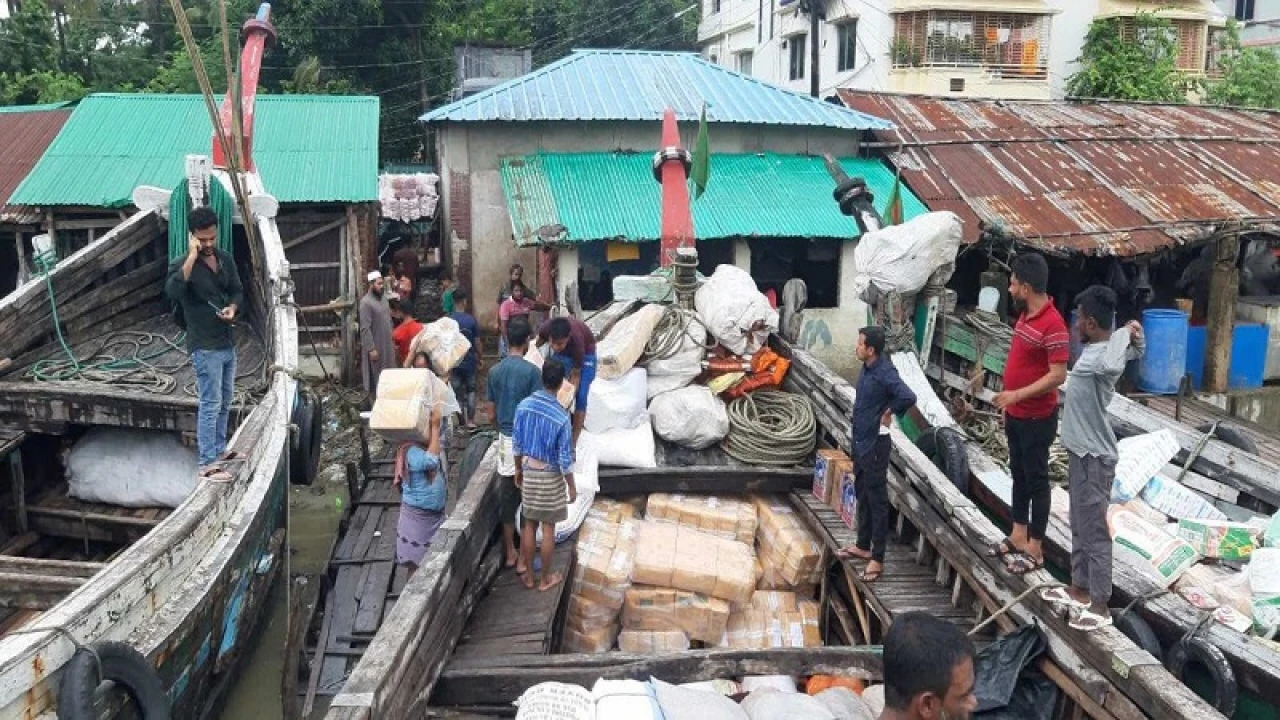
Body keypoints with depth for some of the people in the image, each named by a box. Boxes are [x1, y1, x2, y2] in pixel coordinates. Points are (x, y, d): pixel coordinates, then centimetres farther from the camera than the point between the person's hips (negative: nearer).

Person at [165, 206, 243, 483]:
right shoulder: (182, 265, -14)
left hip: (228, 343, 7)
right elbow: (172, 291, -34)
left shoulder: (225, 260, 5)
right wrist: (192, 257, -33)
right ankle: (207, 464, 0)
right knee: (211, 405, -6)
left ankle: (219, 450, 32)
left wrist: (233, 307, -7)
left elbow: (237, 290, 16)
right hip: (205, 347, -7)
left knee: (225, 401, 17)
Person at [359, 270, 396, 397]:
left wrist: (393, 342, 16)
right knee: (375, 378, 0)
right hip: (375, 347, -8)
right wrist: (371, 348, -23)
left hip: (387, 345, 8)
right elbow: (365, 328, -20)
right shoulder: (366, 302, -16)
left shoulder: (382, 299, 11)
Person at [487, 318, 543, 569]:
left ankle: (510, 553, 22)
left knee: (507, 495, 13)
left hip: (506, 439, 5)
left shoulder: (495, 371, 1)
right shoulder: (532, 371, -14)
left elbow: (492, 413, 7)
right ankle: (525, 557, 9)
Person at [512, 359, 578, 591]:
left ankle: (528, 575, 27)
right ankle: (546, 579, 21)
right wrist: (572, 486, -3)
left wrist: (518, 469, 17)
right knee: (548, 528, 9)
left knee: (529, 524, 17)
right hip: (550, 476, -4)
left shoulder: (523, 405, -9)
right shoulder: (562, 418, -22)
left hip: (528, 472, 4)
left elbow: (516, 443, 2)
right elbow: (565, 459, -16)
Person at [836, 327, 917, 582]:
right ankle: (863, 546, 34)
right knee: (861, 495, 20)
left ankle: (877, 559, 7)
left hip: (874, 444, -9)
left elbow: (908, 397, -36)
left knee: (877, 500, -1)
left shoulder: (885, 373, -22)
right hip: (860, 440, 9)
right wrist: (855, 429, 11)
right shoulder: (867, 367, 5)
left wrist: (889, 413, -19)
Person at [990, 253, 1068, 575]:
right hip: (1016, 415, 9)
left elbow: (1058, 375, -24)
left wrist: (1018, 395, -25)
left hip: (1037, 419, -9)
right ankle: (1018, 535, 31)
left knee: (1036, 480, 1)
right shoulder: (1026, 315, 6)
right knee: (1018, 474, 18)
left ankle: (1035, 549, 12)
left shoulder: (1053, 325, -23)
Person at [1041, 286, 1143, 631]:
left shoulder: (1103, 355, -25)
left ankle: (1100, 606, 13)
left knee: (1094, 531, 1)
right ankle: (1080, 590, 34)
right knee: (1080, 527, 20)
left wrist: (1126, 333, -36)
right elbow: (1137, 350, 26)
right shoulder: (1095, 350, 5)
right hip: (1080, 452, 10)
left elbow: (1111, 366, -53)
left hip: (1093, 457, -10)